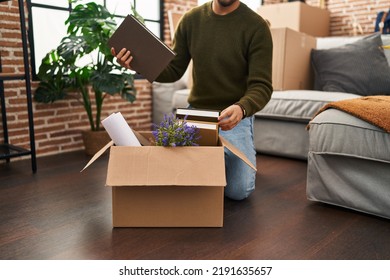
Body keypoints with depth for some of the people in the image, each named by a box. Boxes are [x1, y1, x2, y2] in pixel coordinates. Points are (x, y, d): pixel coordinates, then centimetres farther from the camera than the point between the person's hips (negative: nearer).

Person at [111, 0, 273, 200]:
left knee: (238, 191, -13)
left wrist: (241, 108, -39)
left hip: (233, 116, -3)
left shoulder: (256, 26, -12)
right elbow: (174, 71, 4)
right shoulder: (191, 19, 0)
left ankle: (247, 153, 20)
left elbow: (261, 86, -17)